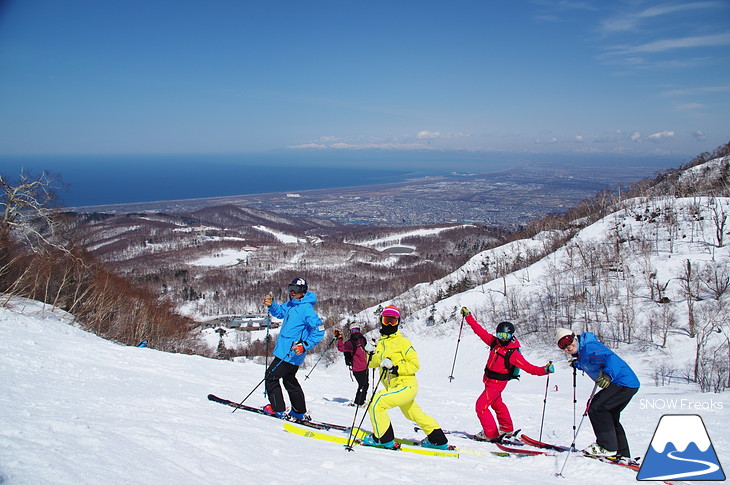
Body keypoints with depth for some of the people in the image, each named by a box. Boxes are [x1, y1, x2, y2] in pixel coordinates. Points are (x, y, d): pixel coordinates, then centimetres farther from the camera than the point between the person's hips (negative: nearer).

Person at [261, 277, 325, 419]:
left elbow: (319, 330, -22)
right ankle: (299, 412, 30)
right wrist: (271, 305, 5)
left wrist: (305, 346, -28)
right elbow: (280, 312, 27)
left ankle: (278, 409, 7)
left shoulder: (306, 309, -19)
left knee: (271, 376, -1)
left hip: (291, 353, -10)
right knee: (289, 381, 19)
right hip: (285, 350, 10)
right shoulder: (290, 305, 9)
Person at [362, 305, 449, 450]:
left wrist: (396, 368, -23)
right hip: (394, 387, 9)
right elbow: (372, 364, 9)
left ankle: (383, 438, -4)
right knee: (415, 415, 23)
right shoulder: (381, 342, 12)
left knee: (376, 402, -18)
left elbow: (415, 364, -12)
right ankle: (438, 440, 39)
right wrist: (372, 353, -10)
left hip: (405, 385, -9)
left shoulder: (402, 341, -9)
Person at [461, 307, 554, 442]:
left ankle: (491, 434, 2)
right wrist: (468, 316, 4)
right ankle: (507, 430, 46)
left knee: (481, 405, -11)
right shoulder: (494, 342, -5)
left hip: (497, 383, -8)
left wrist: (544, 370, -41)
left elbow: (528, 367, -26)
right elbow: (480, 331, 2)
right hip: (489, 380, 8)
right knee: (497, 404, 25)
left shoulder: (513, 353, -23)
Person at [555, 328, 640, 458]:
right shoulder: (581, 352, 15)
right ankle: (622, 453, 28)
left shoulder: (589, 347, -16)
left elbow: (611, 358, -33)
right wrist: (578, 364, 27)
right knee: (610, 416, 20)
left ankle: (607, 447, -7)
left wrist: (608, 375, -48)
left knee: (595, 409, -14)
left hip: (624, 382, -11)